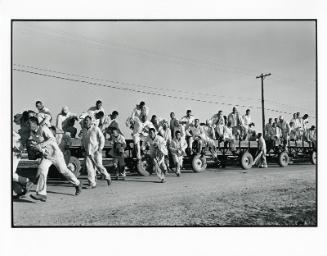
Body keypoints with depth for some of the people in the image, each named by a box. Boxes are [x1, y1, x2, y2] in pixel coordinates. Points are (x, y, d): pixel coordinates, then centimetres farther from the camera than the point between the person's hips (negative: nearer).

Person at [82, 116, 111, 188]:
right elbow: (83, 141, 27)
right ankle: (92, 183, 3)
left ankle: (107, 176, 20)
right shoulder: (84, 131, 15)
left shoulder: (95, 129, -3)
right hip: (88, 152, 5)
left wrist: (100, 148, -10)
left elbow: (102, 138, -5)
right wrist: (84, 148, 14)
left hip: (96, 151, -5)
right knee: (89, 167, -3)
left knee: (99, 165, -6)